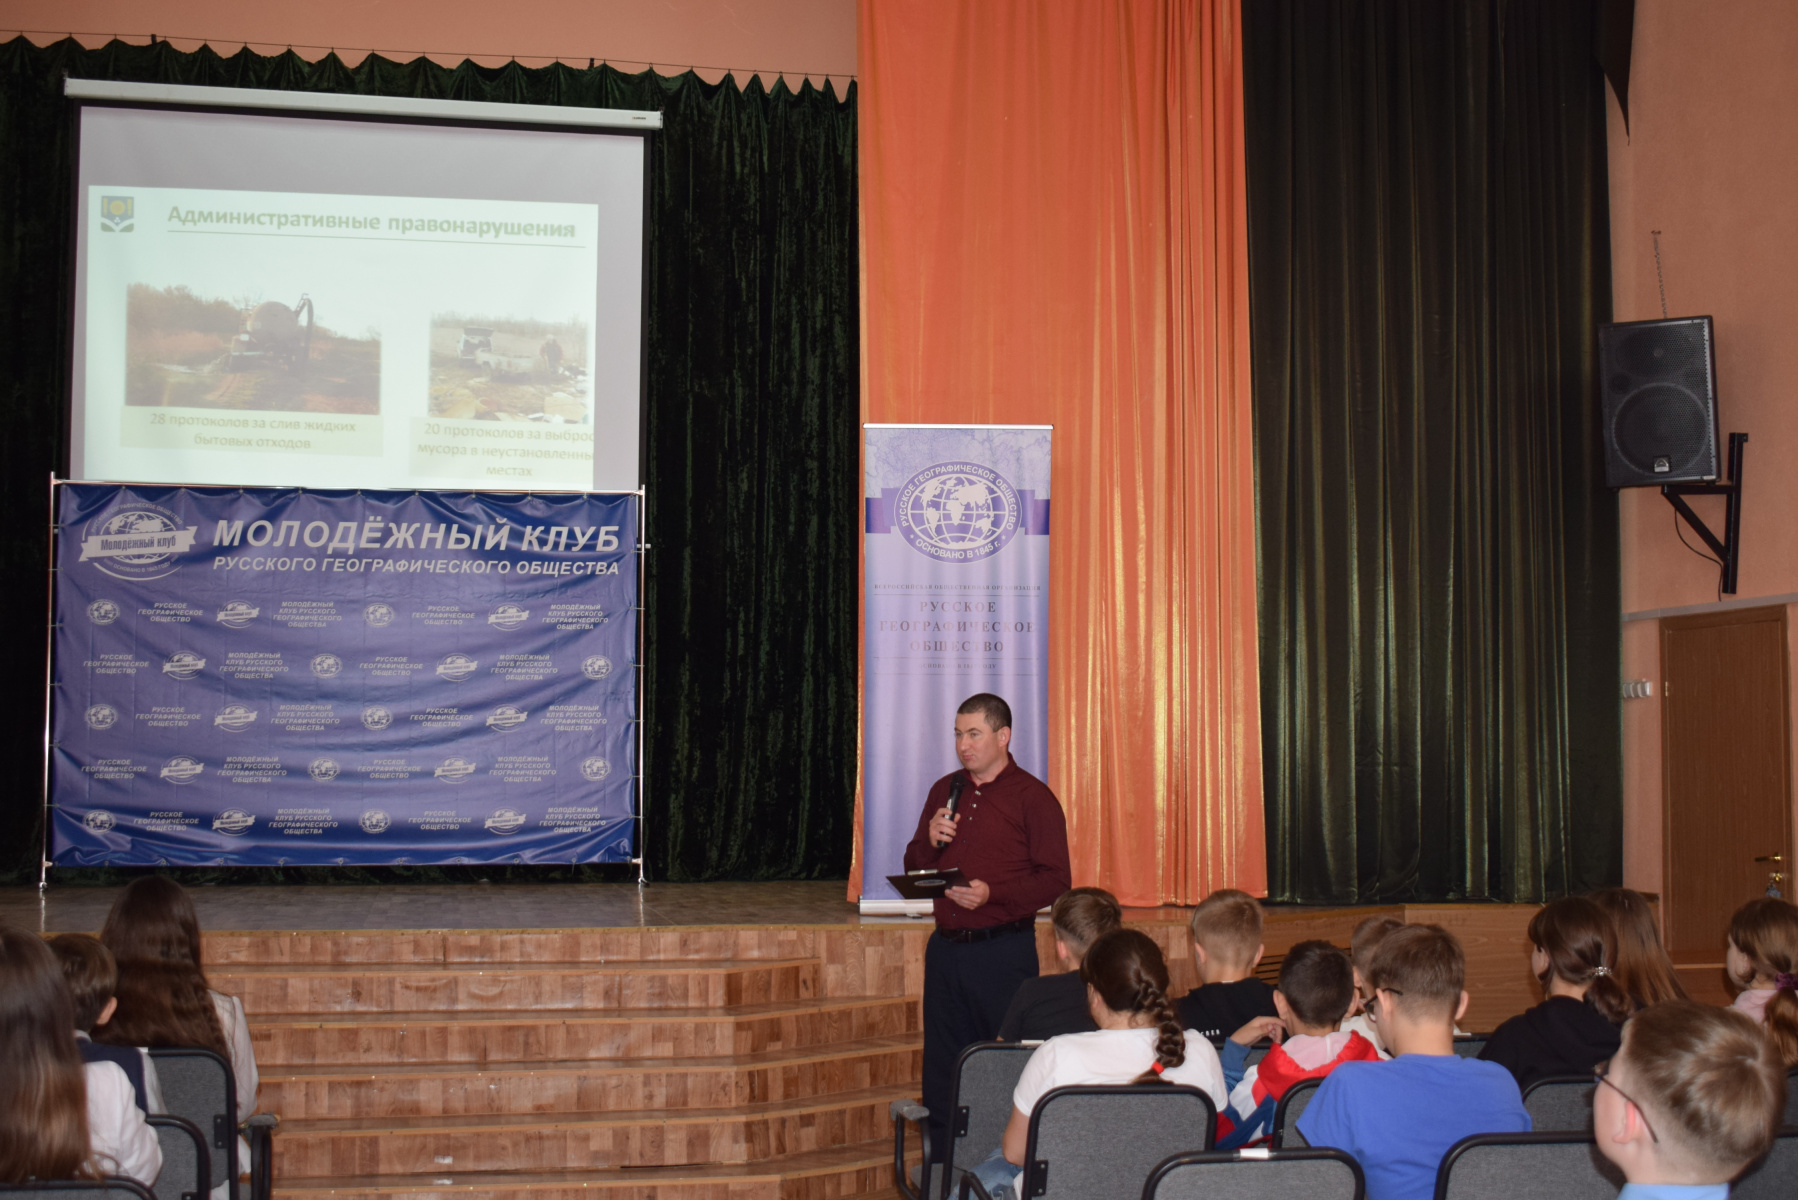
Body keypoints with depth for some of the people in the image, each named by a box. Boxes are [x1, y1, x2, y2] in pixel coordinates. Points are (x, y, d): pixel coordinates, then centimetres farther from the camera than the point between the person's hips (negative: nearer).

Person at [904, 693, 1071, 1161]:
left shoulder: (1033, 798, -4)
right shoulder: (945, 791, 14)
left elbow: (1056, 881, -9)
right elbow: (915, 868, 18)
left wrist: (992, 893, -20)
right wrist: (930, 841, -3)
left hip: (1003, 951, -6)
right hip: (945, 948, 6)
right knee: (941, 1070, 8)